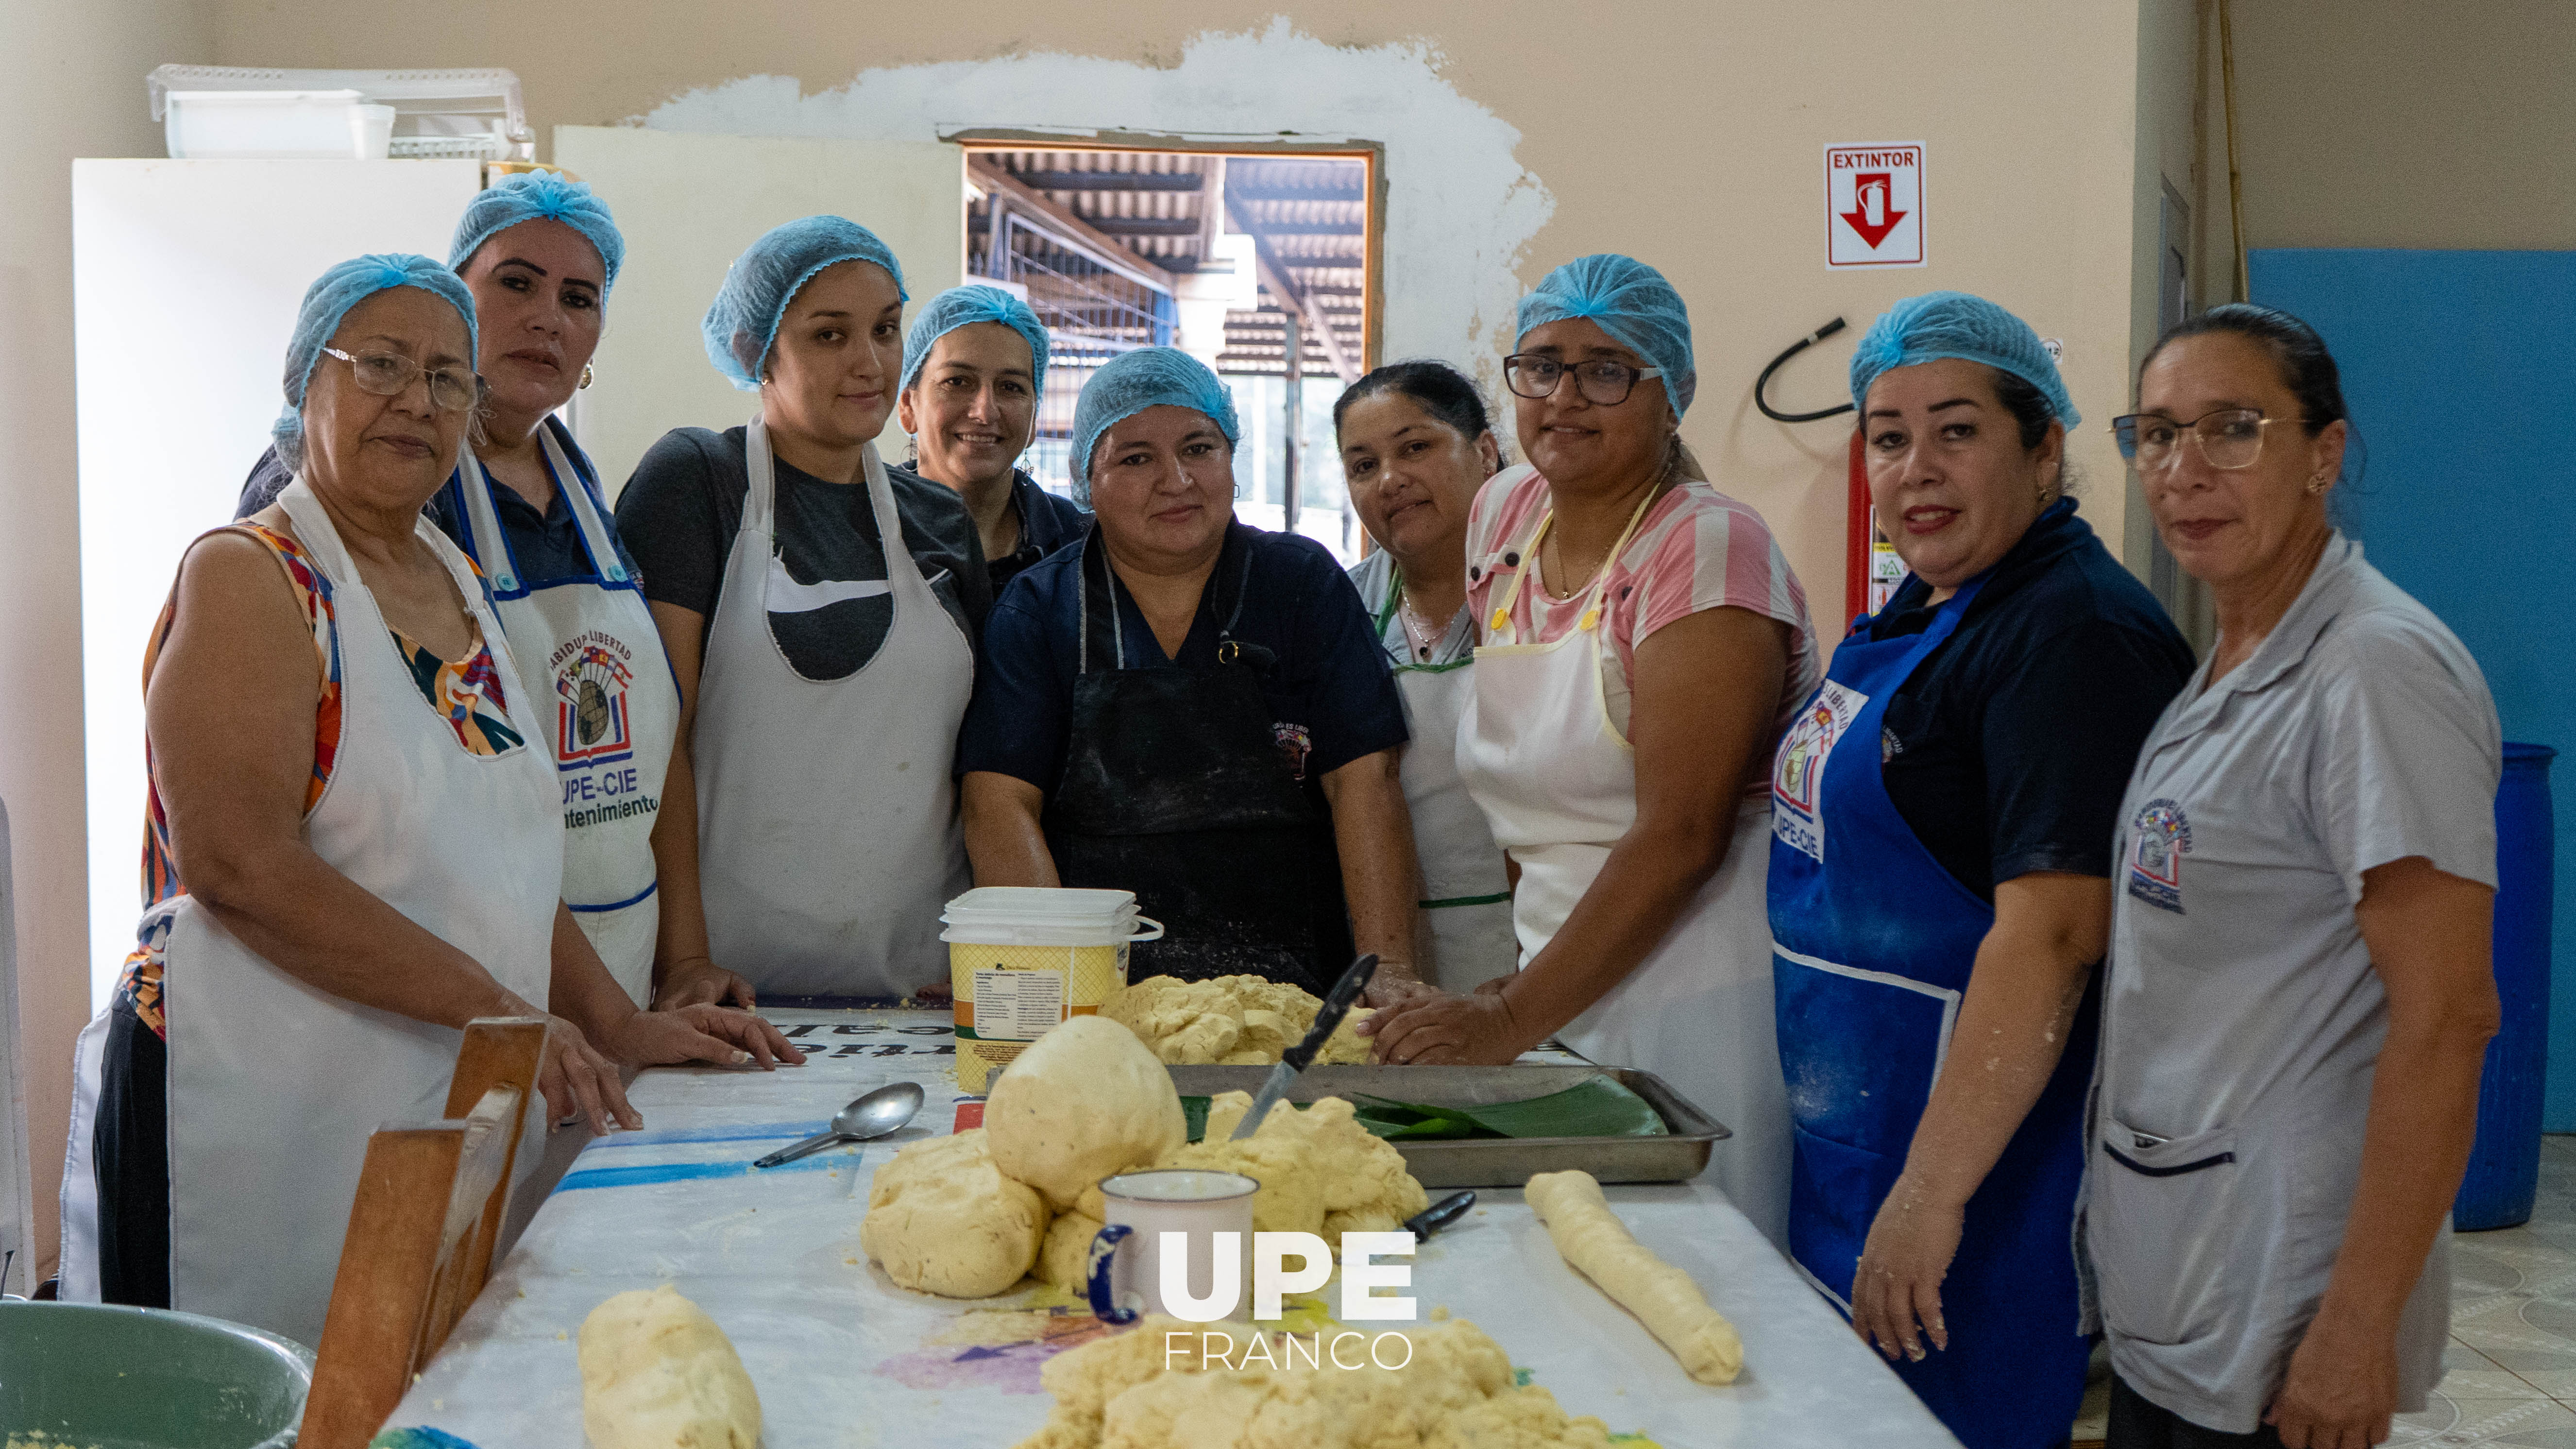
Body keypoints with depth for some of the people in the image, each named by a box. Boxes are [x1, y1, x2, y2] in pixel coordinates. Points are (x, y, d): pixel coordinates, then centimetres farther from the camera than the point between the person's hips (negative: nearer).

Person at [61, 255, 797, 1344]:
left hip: (450, 1115, 7)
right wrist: (489, 1007, -21)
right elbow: (239, 863, -19)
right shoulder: (249, 578, -8)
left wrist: (617, 1024, 5)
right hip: (265, 1120, -7)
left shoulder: (456, 585, 15)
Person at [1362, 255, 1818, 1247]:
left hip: (1697, 997, -6)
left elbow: (1681, 835, -20)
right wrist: (1518, 982, 8)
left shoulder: (1706, 547, -13)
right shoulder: (1504, 515, 9)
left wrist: (1511, 1020, -20)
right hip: (1562, 986, 6)